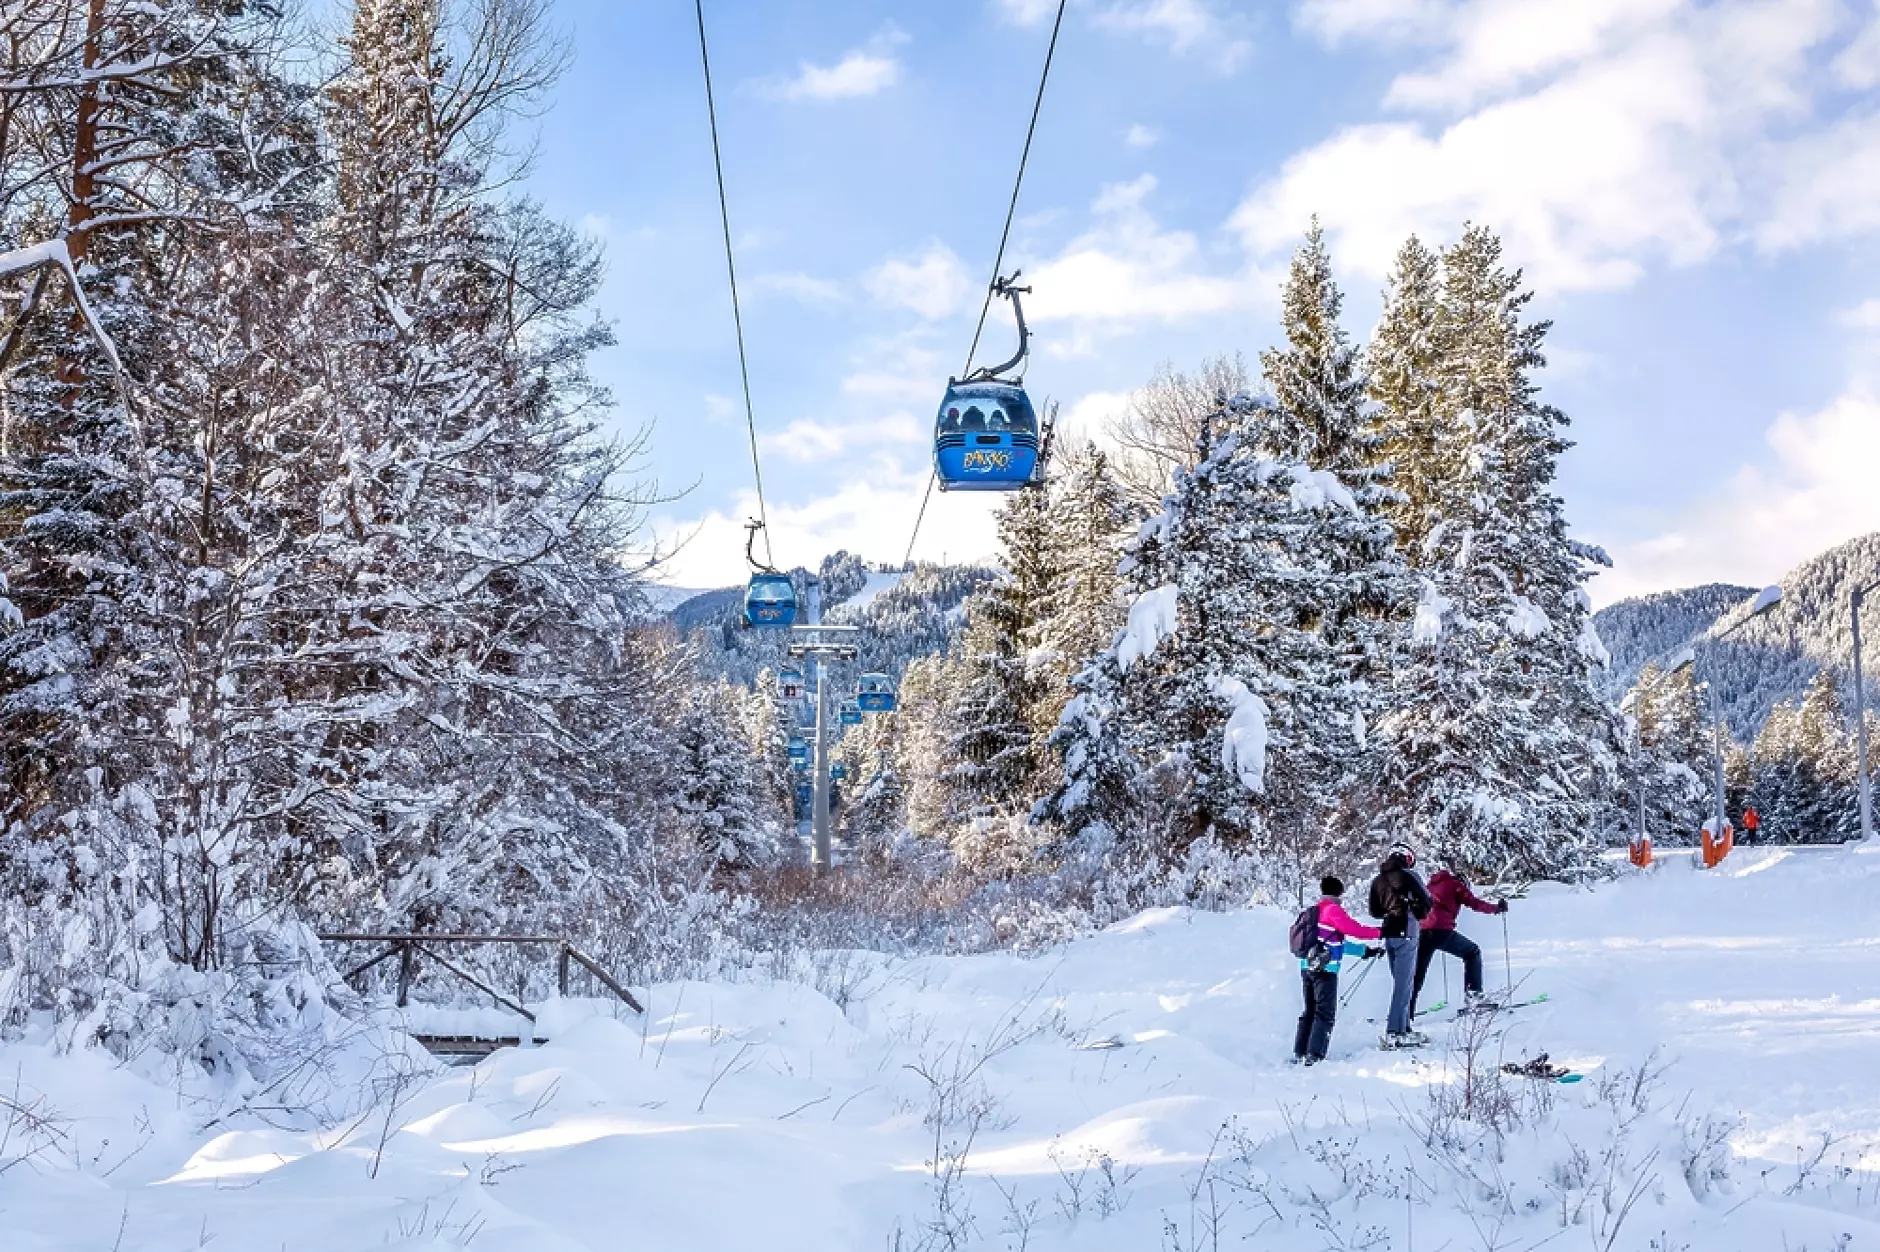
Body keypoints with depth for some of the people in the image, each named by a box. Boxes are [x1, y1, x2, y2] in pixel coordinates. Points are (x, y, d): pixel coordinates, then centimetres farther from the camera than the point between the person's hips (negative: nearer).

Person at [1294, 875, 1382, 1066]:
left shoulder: (1315, 911, 19)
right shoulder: (1333, 909, -8)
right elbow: (1354, 929, -17)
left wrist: (1365, 950, 23)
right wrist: (1380, 932, -5)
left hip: (1307, 968, 9)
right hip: (1325, 970, -9)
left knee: (1310, 1011, 16)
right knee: (1325, 1013, -5)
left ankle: (1300, 1053, 17)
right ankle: (1314, 1056, -13)